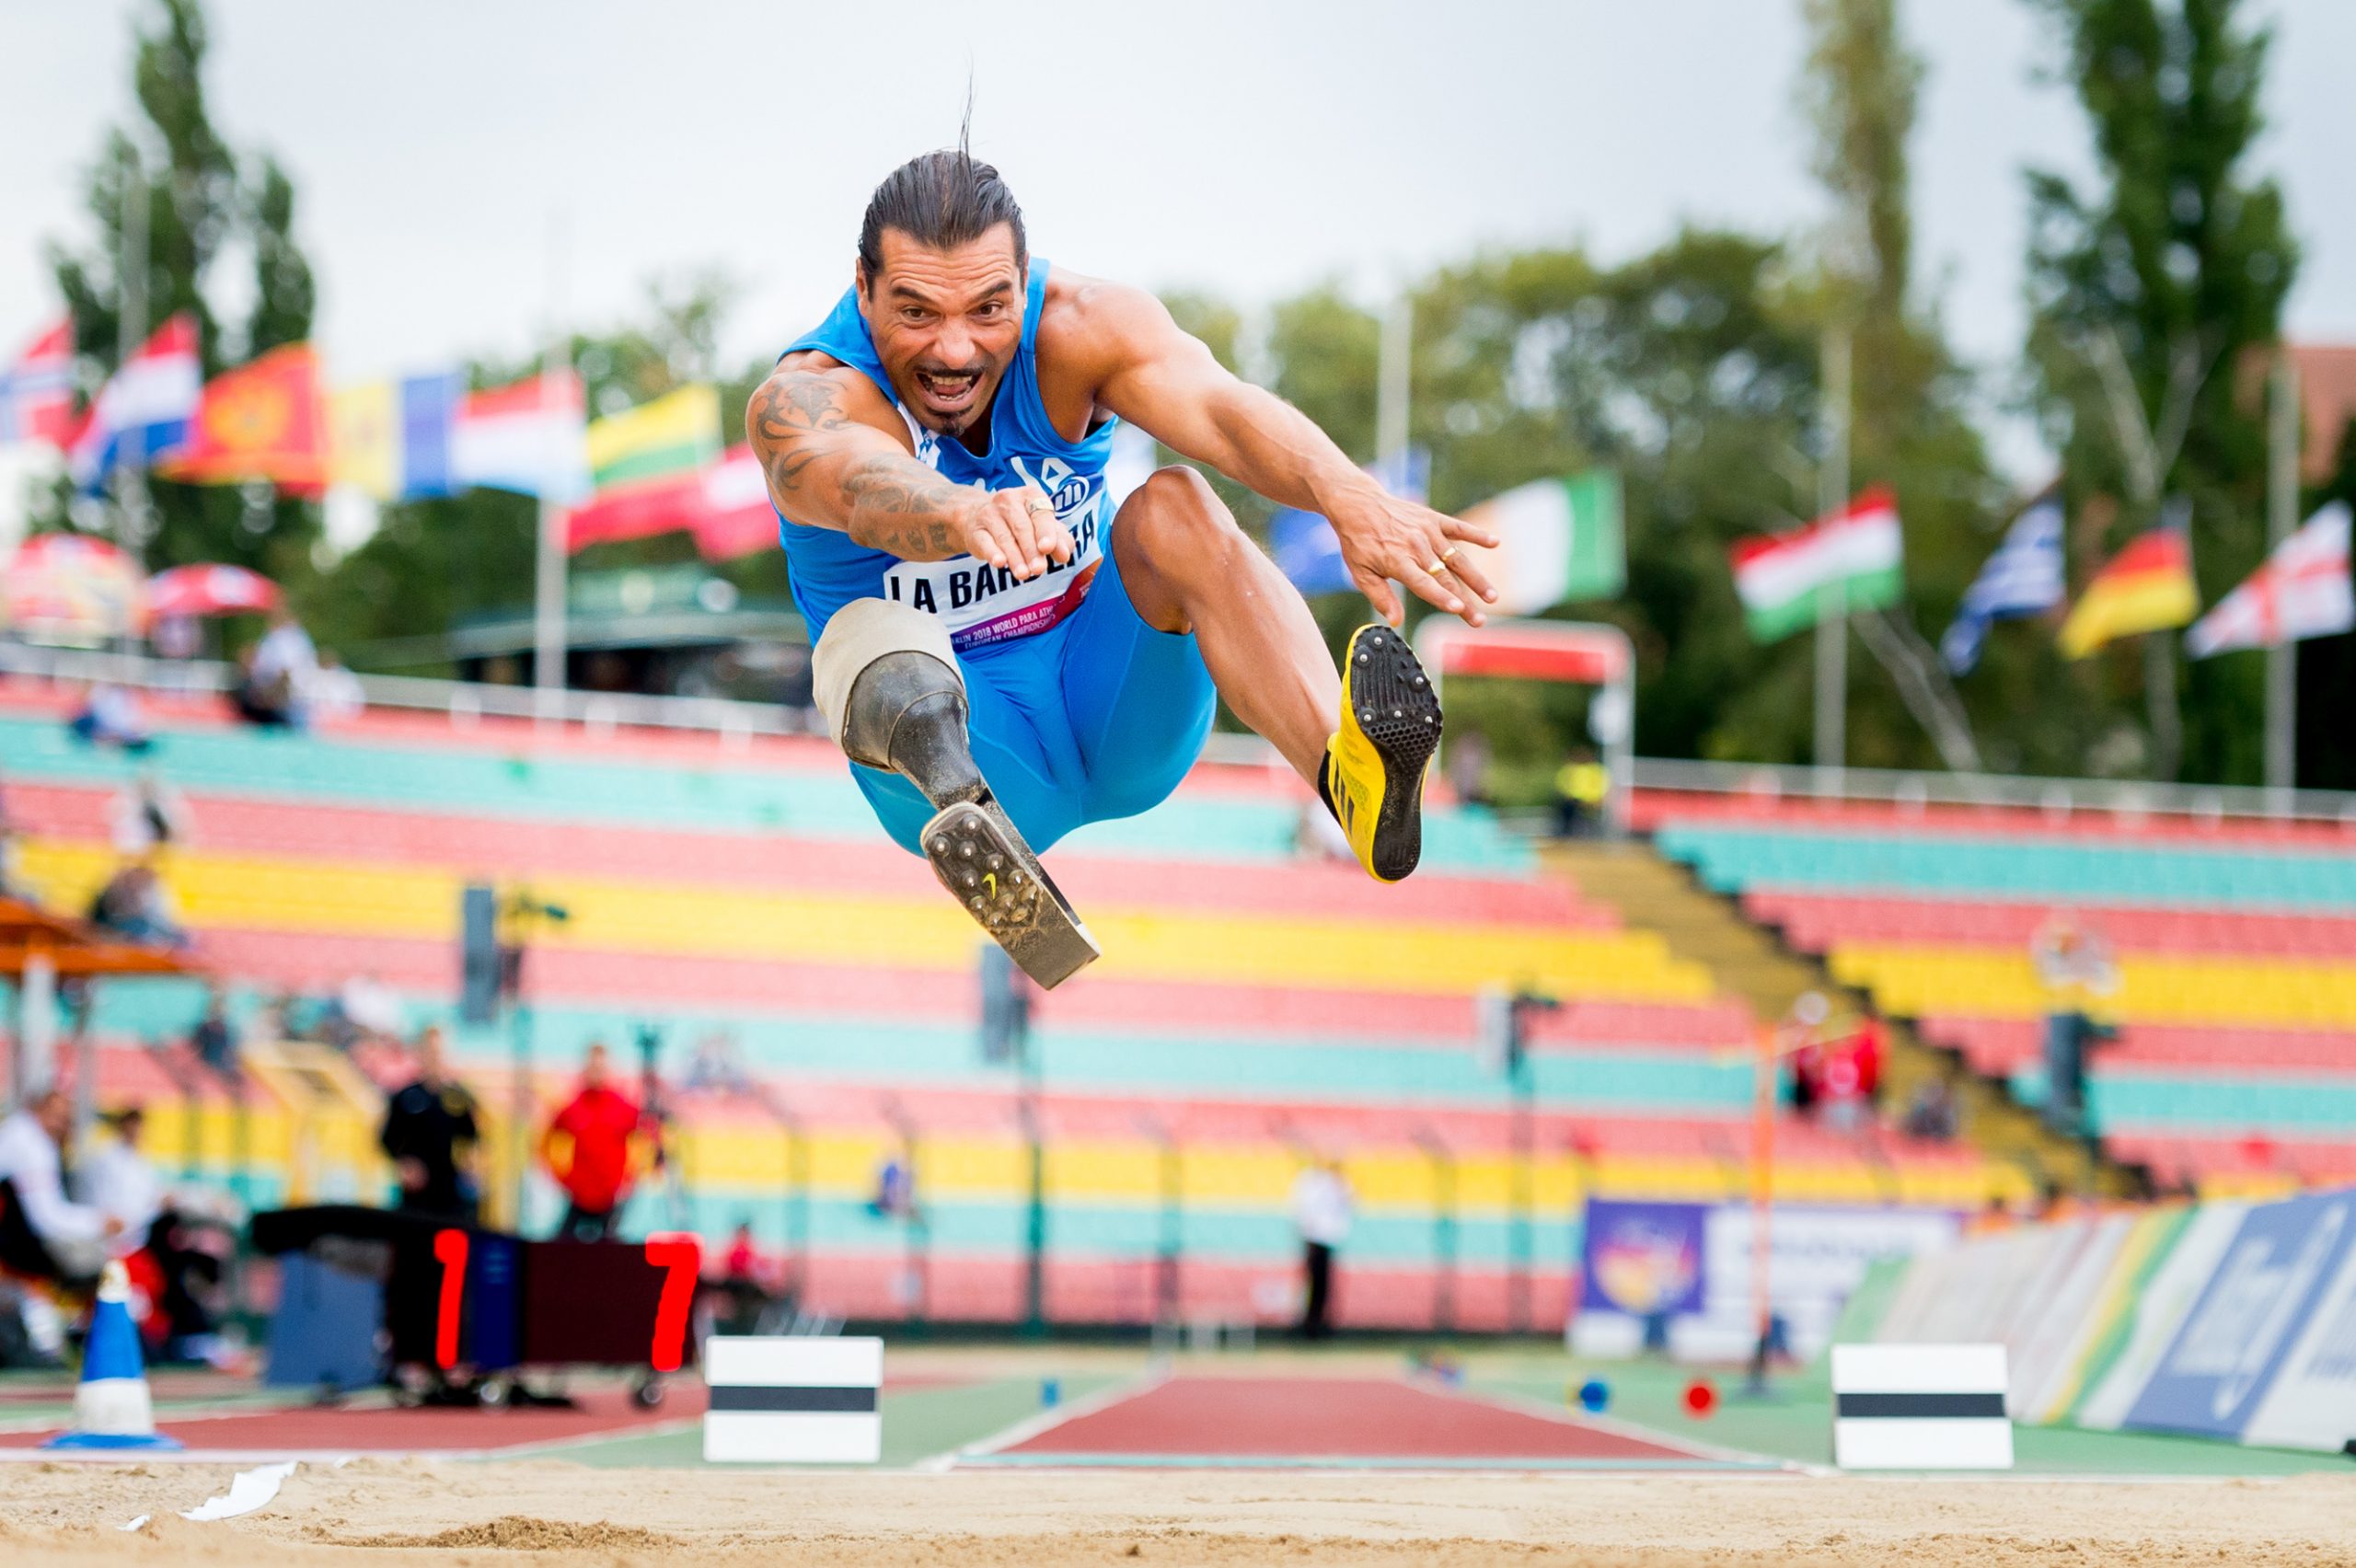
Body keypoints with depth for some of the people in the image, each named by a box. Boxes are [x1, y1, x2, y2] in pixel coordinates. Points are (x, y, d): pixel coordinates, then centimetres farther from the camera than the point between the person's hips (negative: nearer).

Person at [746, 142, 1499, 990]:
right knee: (868, 638, -34)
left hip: (1116, 706, 2)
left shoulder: (1079, 325, -14)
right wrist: (965, 516, -70)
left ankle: (1349, 775, -53)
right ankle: (959, 799, -71)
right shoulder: (803, 400, -21)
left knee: (1173, 508, -26)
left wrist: (1353, 501, -56)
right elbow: (866, 486, -46)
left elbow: (1218, 408, -35)